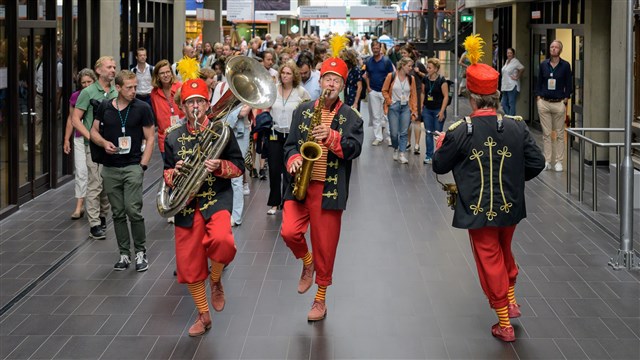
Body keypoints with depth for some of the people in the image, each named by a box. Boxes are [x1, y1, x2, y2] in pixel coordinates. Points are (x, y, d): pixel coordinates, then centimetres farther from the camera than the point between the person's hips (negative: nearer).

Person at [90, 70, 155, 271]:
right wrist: (104, 143, -7)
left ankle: (140, 253, 2)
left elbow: (150, 138, 0)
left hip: (132, 166, -3)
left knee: (133, 211, -12)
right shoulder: (105, 107, 6)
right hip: (110, 169, 4)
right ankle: (124, 254, 16)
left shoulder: (142, 108, -2)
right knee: (118, 213, 8)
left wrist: (143, 165, -8)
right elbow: (94, 131, 15)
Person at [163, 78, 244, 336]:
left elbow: (239, 167, 2)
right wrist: (173, 173, -9)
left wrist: (220, 167, -18)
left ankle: (216, 281, 0)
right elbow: (167, 175, 14)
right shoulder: (173, 136, 8)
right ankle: (203, 316, 25)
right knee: (189, 264, 4)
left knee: (222, 240, -33)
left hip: (217, 199, -3)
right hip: (186, 205, 3)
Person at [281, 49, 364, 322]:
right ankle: (307, 262, 19)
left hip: (330, 188, -2)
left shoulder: (351, 117, 3)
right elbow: (291, 143, 10)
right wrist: (293, 159, -12)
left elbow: (354, 148, -10)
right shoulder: (303, 110, 10)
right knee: (289, 231, -16)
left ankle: (320, 299, 20)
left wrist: (331, 137, -25)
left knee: (325, 245, 4)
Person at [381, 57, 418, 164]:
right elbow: (384, 91, 3)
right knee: (394, 132, 0)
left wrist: (414, 110, 1)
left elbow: (413, 95, 6)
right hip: (394, 107, -2)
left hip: (406, 107, 2)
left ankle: (402, 154, 1)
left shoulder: (411, 79, 5)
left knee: (404, 132, -2)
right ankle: (396, 149, 26)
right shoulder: (391, 76, -3)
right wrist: (389, 102, -6)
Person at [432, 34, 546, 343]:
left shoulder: (459, 132, -15)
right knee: (504, 251, 29)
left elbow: (440, 166, -4)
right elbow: (536, 163, -4)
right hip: (510, 206, 3)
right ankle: (511, 300, 34)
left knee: (489, 259, 9)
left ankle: (504, 325, 15)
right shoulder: (517, 128, -9)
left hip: (478, 209, -2)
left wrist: (440, 146, 16)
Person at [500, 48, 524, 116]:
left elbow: (522, 68, -23)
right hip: (505, 87, 9)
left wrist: (517, 77, -16)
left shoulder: (515, 61, -10)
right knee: (504, 104, 9)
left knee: (511, 104, -6)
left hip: (512, 87, -9)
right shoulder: (507, 61, 16)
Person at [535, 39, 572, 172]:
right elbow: (539, 82, 11)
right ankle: (547, 161, 11)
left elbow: (569, 84, 3)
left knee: (560, 134, 3)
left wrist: (566, 99, -3)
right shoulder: (543, 65, 6)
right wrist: (538, 97, 3)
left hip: (559, 103, -2)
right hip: (544, 103, 2)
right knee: (546, 133, 5)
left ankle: (558, 161, 9)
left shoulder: (565, 66, 0)